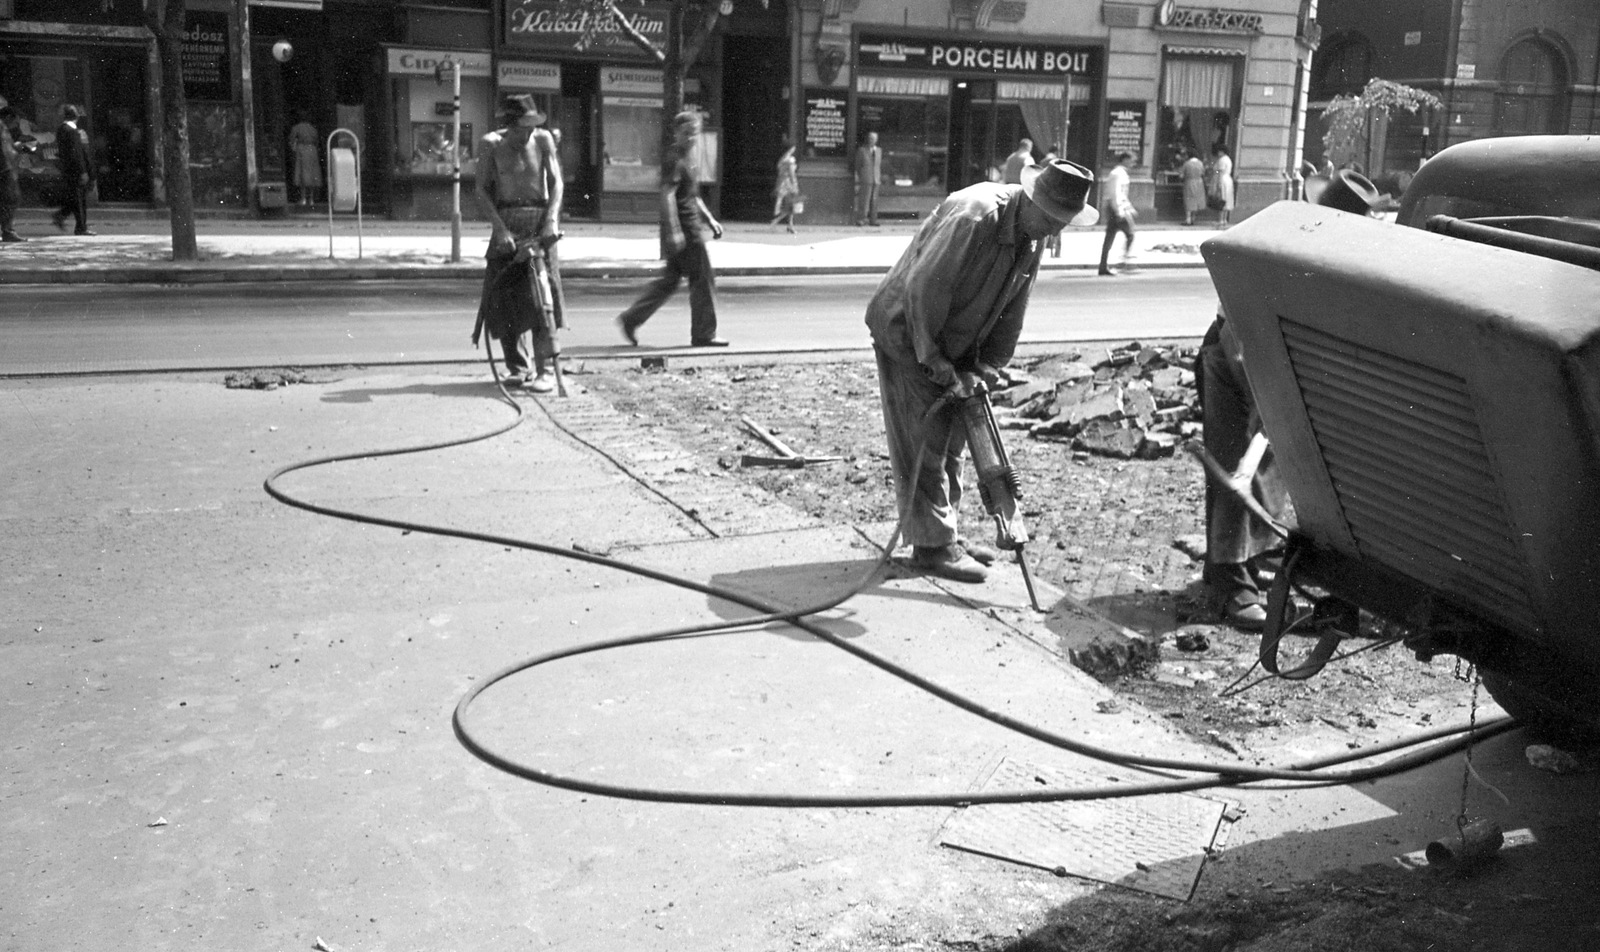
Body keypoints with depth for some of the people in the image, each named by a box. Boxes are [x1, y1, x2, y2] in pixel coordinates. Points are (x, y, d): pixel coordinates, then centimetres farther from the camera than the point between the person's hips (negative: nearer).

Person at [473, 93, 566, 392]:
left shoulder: (543, 139, 2)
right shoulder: (491, 144, -1)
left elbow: (555, 180, 2)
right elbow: (482, 190, -3)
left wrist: (552, 219, -13)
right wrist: (500, 228, -15)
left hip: (540, 223, 0)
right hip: (507, 224, 1)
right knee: (502, 296, 0)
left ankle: (544, 370, -11)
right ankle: (516, 366, 15)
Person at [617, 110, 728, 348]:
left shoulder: (689, 159, 18)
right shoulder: (675, 161, -13)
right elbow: (667, 195, -20)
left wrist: (710, 220, 23)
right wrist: (674, 231, -26)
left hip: (692, 228, 10)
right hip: (685, 230, -10)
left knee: (669, 280, 13)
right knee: (703, 279, -3)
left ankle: (631, 319, 15)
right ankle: (703, 334, 5)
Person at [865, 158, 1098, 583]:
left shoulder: (1031, 234, -1)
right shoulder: (973, 216, -28)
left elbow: (1011, 313, 5)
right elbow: (925, 288, -28)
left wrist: (983, 367, -4)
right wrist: (934, 360, -23)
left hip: (950, 342, 9)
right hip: (906, 331, -9)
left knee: (951, 439, 13)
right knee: (922, 442, -5)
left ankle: (944, 532, 25)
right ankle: (932, 546, 1)